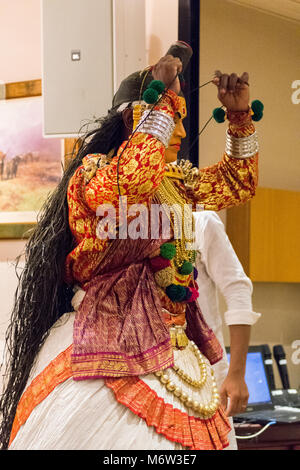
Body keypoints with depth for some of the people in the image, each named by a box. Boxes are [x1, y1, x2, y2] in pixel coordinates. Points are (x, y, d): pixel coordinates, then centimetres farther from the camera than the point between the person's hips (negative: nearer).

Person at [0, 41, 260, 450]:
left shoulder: (174, 180, 17)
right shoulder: (92, 171, -8)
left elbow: (239, 184, 29)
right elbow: (129, 186, -31)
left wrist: (240, 115, 15)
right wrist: (162, 99, -21)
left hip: (173, 348, 8)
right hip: (108, 353, -8)